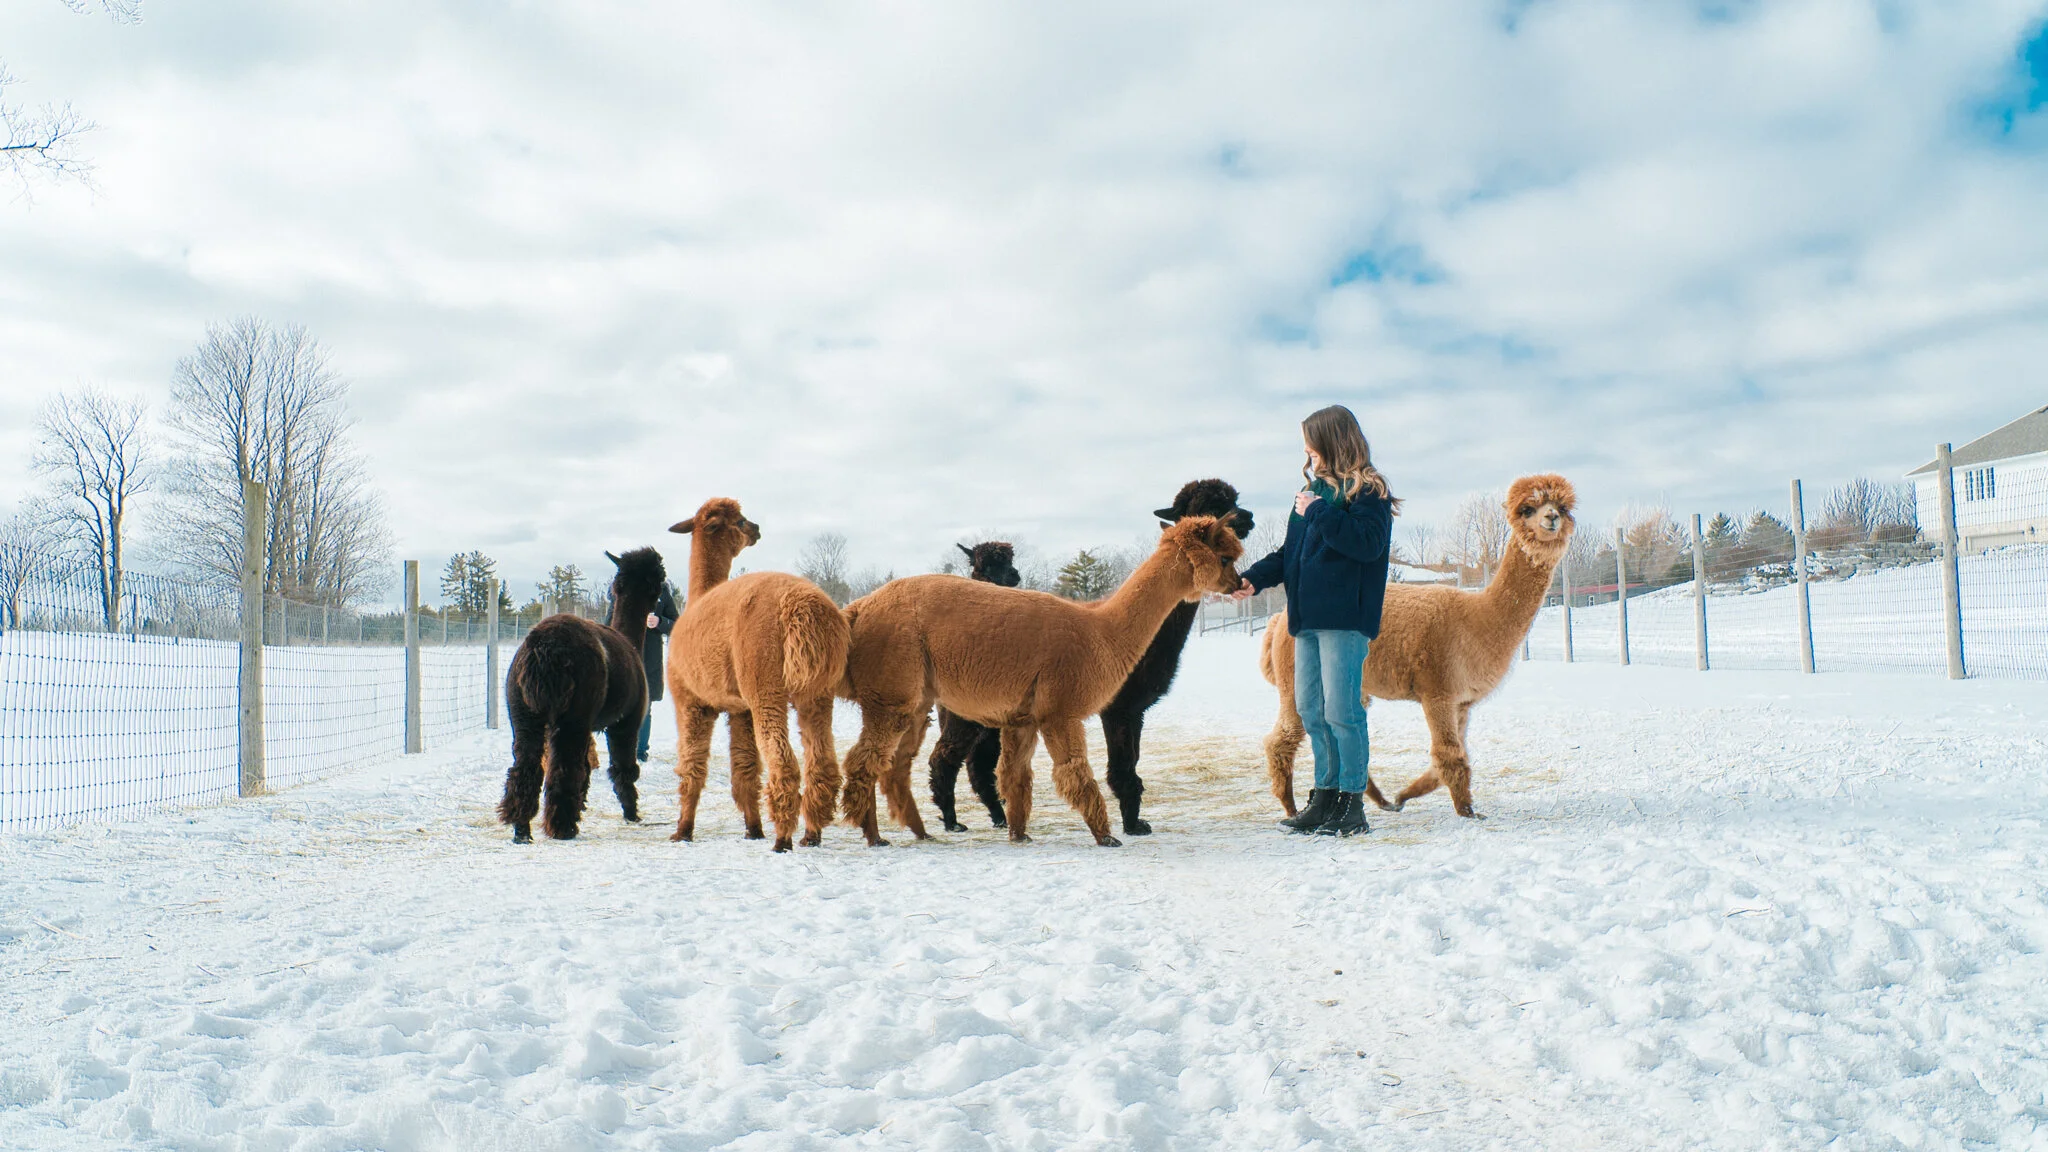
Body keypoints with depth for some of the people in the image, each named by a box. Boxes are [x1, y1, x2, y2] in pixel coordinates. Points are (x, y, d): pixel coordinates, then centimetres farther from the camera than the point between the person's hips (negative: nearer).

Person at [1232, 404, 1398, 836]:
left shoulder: (1368, 490, -3)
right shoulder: (1314, 489, 19)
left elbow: (1369, 542, -19)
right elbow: (1289, 553, 21)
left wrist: (1319, 513, -15)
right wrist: (1255, 578, 8)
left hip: (1346, 618, -8)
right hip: (1308, 618, 8)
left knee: (1341, 710, -8)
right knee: (1310, 709, 9)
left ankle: (1353, 804, 0)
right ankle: (1326, 796, 18)